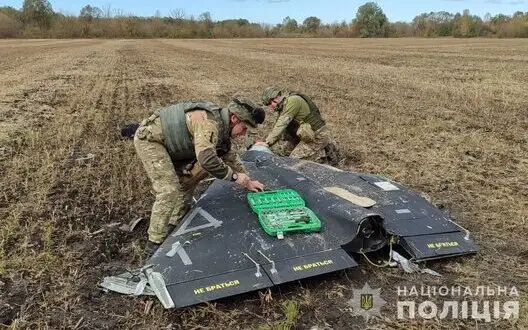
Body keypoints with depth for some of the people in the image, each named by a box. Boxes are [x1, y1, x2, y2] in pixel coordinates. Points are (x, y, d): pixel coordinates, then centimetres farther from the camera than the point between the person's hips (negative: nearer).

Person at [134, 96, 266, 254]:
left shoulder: (221, 125, 3)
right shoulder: (209, 123, -29)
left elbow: (229, 155, 15)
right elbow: (207, 158, -42)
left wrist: (247, 181, 12)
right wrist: (234, 176, -28)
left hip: (166, 143, 10)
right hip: (149, 138, -10)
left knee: (187, 178, 12)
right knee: (169, 190, -15)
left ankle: (174, 224, 20)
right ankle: (155, 243, -7)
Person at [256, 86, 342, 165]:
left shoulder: (293, 101, -18)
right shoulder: (285, 105, 13)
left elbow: (282, 124, -24)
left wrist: (267, 142, -24)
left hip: (317, 136, -10)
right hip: (308, 135, 10)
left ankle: (326, 155, 0)